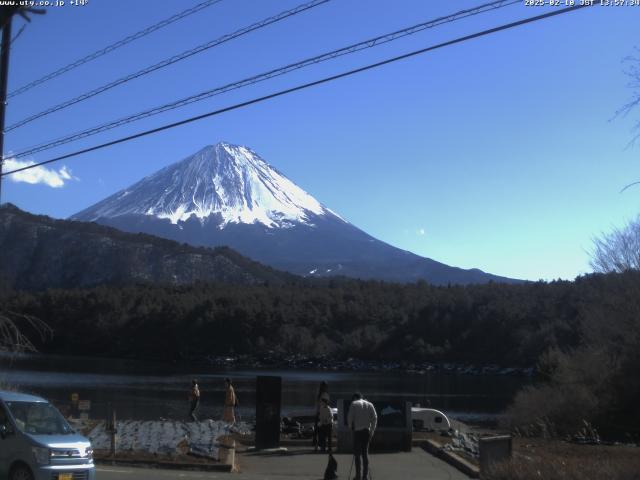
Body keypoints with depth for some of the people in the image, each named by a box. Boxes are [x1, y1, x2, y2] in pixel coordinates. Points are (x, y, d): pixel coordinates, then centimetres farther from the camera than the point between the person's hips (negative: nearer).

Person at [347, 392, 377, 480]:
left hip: (357, 431, -4)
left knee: (357, 454, 1)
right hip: (367, 431, 4)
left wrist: (350, 427, 10)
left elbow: (350, 417, -6)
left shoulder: (354, 404, 2)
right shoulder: (370, 405, 12)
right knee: (365, 453, 12)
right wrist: (372, 431, 9)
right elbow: (374, 418, 5)